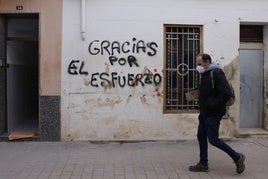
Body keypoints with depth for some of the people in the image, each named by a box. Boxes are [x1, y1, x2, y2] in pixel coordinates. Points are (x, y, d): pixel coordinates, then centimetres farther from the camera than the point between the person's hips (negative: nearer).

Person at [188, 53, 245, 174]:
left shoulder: (216, 73, -16)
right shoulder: (204, 74, 13)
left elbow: (226, 93, -23)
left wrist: (213, 105, -22)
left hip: (213, 114, -10)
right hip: (204, 113, 10)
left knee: (213, 139, -4)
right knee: (201, 137, 12)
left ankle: (237, 157, 13)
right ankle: (203, 164, 23)